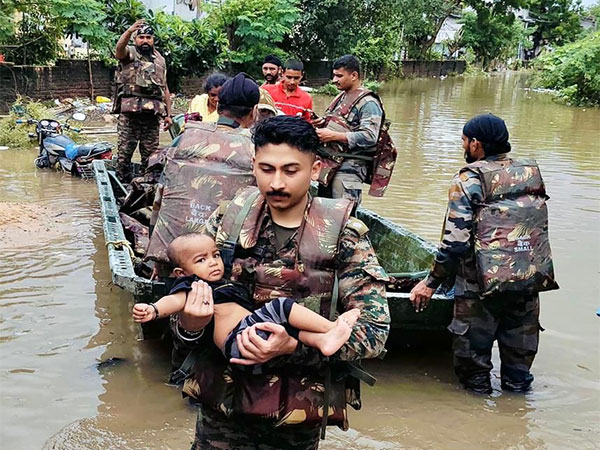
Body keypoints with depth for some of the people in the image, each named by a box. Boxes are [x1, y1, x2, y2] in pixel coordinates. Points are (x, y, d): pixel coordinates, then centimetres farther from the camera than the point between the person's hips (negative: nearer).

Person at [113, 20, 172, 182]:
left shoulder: (160, 60, 20)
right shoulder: (129, 53, 6)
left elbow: (165, 89, 21)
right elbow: (119, 48, -20)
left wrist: (168, 114, 14)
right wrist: (129, 31, -40)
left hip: (153, 113, 4)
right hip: (129, 112, -4)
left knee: (150, 153, 6)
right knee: (125, 151, -2)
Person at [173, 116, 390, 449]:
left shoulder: (343, 235, -11)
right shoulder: (228, 220, -5)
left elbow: (375, 331, -14)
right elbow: (188, 294, 2)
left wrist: (294, 348, -27)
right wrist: (189, 326, -21)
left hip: (298, 418, -1)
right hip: (222, 401, 2)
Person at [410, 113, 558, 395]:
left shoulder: (469, 179, -9)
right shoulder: (532, 174, 8)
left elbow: (455, 240, -15)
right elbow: (538, 228, 14)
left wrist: (432, 283, -7)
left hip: (484, 282, -6)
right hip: (532, 279, 6)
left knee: (472, 348, 11)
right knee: (520, 348, 19)